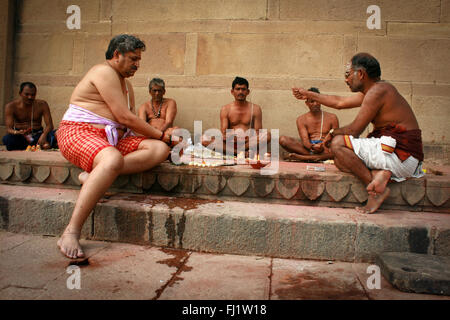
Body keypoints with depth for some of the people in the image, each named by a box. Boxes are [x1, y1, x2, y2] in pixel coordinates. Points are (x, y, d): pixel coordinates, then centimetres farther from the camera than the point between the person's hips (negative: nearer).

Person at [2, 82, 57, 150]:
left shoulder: (42, 104, -3)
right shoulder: (11, 106, -5)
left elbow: (49, 125, -9)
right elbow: (8, 129, -12)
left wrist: (44, 135, -32)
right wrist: (17, 132, -36)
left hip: (37, 135, 0)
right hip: (20, 137, 0)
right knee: (7, 139, -35)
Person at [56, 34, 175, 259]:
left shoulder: (125, 82, 23)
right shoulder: (104, 72, -7)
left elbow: (131, 121, 18)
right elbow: (125, 118, -15)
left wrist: (161, 139, 3)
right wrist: (161, 135, -6)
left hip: (111, 138, 9)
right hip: (78, 132, -8)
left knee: (159, 149, -13)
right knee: (113, 160, -42)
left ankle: (95, 176, -26)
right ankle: (70, 233, -38)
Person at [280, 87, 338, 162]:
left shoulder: (331, 117, 12)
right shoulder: (301, 119, 10)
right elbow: (305, 140, -3)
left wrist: (323, 145, -19)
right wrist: (312, 147, -28)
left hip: (325, 148, 0)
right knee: (283, 139, -22)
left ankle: (301, 157, -37)